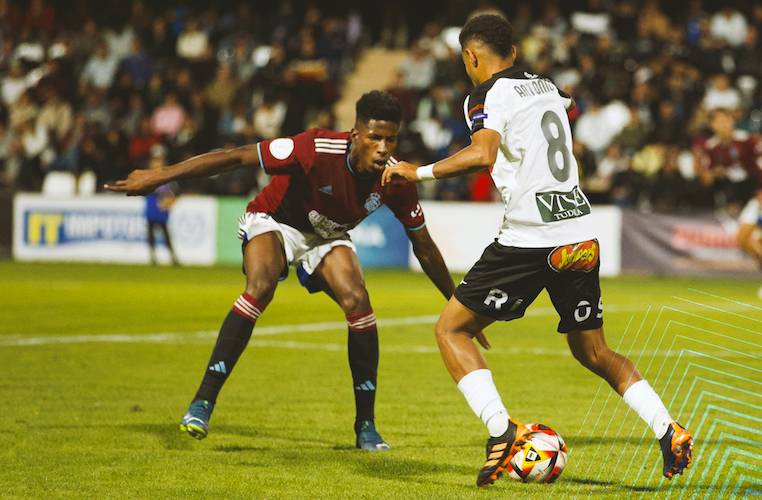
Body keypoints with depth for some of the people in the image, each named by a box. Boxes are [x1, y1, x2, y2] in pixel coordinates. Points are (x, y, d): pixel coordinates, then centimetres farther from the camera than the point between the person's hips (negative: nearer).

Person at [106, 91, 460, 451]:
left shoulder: (396, 181, -21)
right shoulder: (318, 149, -35)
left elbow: (424, 248, -5)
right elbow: (236, 158, -32)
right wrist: (160, 176, -33)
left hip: (326, 237, 4)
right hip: (273, 221, -4)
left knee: (358, 301, -20)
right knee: (260, 286, -32)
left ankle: (366, 426, -8)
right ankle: (203, 402, -29)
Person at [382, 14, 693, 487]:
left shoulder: (487, 96, -4)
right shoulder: (547, 87, 18)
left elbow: (483, 154, -22)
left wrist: (420, 172, -13)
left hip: (530, 241, -7)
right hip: (583, 234, 7)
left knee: (451, 329, 5)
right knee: (593, 351, 20)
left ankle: (502, 430, -13)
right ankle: (670, 432, 5)